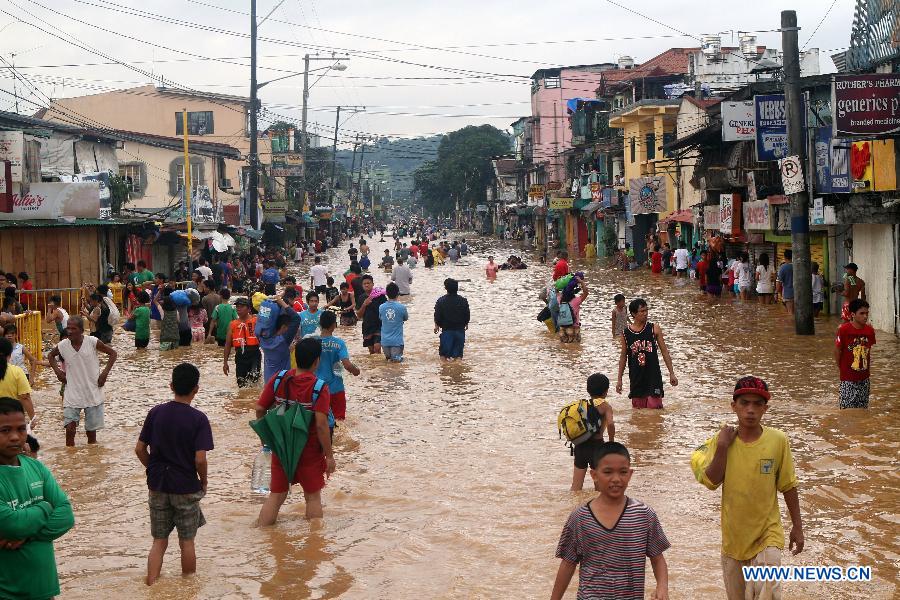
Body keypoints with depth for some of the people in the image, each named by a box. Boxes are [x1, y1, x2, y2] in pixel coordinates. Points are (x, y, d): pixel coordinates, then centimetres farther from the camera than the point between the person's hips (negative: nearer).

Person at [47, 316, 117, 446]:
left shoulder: (92, 342, -13)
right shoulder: (63, 345, -6)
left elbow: (113, 353, -2)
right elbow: (51, 355, 16)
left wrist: (105, 373, -10)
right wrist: (57, 370, 2)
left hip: (93, 395, -1)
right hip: (72, 395, 1)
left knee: (92, 431, 9)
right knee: (69, 429, -9)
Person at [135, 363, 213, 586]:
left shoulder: (156, 413, -3)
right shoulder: (198, 419, -14)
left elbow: (140, 449, -1)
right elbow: (200, 459, -18)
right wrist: (204, 482, -1)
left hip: (158, 486, 3)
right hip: (186, 487, -3)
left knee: (159, 541, 13)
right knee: (187, 542, 11)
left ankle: (151, 585, 7)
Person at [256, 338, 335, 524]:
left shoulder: (278, 380, -5)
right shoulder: (319, 388, -16)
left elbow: (259, 409, -2)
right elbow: (321, 425, -20)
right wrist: (329, 455, -11)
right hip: (309, 451, -3)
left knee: (276, 495, 14)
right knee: (313, 496, 12)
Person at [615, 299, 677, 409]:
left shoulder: (654, 329, -3)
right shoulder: (626, 333, 0)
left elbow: (664, 351, 1)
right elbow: (623, 356, 9)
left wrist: (671, 373, -1)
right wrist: (619, 379, 9)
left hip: (653, 376, -2)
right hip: (636, 378, 2)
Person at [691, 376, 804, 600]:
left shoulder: (778, 440, -10)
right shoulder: (722, 440, -7)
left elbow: (788, 486, -1)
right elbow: (711, 481, -13)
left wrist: (797, 526, 3)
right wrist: (722, 447, -19)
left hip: (767, 534, -2)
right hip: (733, 535, 2)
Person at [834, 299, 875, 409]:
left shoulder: (869, 330, -2)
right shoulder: (844, 330, -16)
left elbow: (868, 350, 12)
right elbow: (837, 350, -6)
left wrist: (868, 368, 11)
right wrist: (840, 368, 0)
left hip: (864, 378, 5)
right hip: (848, 378, -4)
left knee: (862, 407, 13)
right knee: (848, 407, -1)